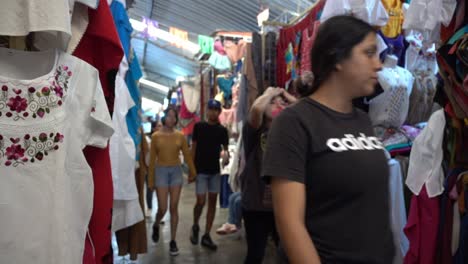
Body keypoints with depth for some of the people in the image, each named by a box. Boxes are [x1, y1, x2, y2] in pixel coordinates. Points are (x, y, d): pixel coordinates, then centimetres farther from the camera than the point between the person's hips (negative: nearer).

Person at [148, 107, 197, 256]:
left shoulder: (180, 136, 3)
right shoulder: (156, 136, -1)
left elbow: (187, 155, 5)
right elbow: (152, 159, 0)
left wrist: (193, 173, 6)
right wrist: (151, 180, 1)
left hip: (176, 171, 2)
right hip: (161, 171, -1)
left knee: (174, 208, 3)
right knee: (162, 208, -3)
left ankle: (173, 241, 13)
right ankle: (156, 226, 31)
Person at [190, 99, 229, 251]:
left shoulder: (222, 130, 5)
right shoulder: (199, 126, -1)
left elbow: (225, 148, 5)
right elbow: (193, 147, 2)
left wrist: (226, 155, -19)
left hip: (215, 170, 3)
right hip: (200, 170, -3)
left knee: (212, 202, 4)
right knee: (201, 201, -8)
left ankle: (206, 236, 14)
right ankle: (195, 227, 21)